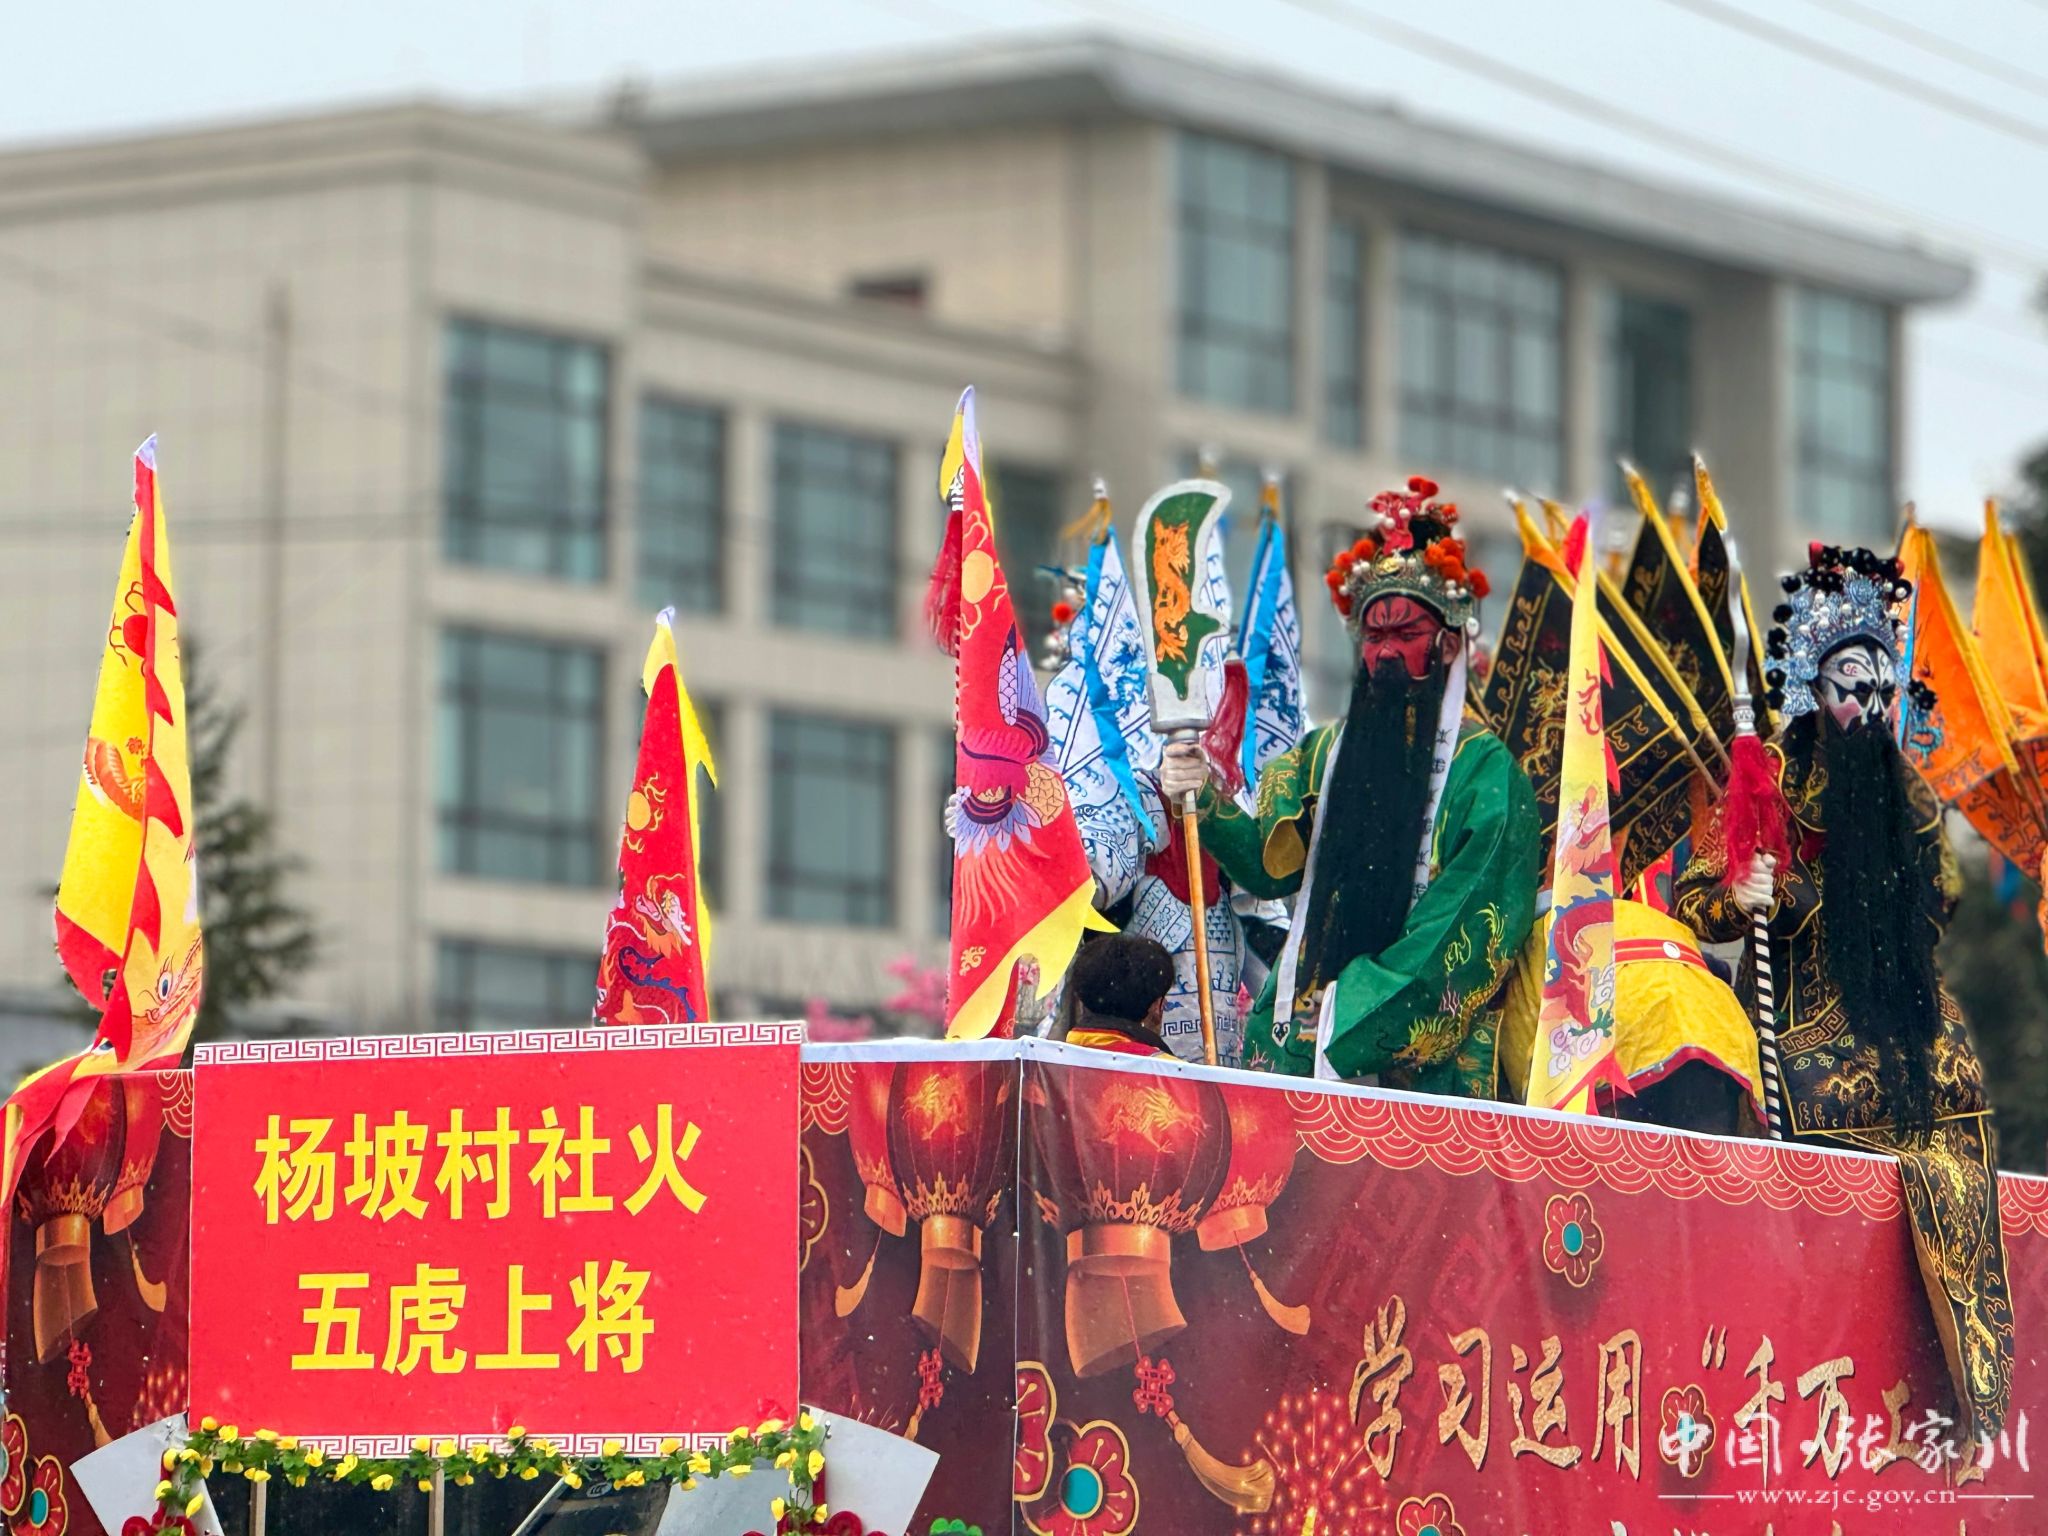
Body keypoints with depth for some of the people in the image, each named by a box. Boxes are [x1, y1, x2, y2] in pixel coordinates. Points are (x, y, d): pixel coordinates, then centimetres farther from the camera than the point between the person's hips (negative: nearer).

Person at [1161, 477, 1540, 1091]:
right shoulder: (1324, 753, 17)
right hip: (1301, 1033, 4)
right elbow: (1273, 863, 8)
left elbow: (1475, 924, -9)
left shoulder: (1485, 770, -1)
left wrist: (1362, 1015, -15)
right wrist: (1208, 804, -11)